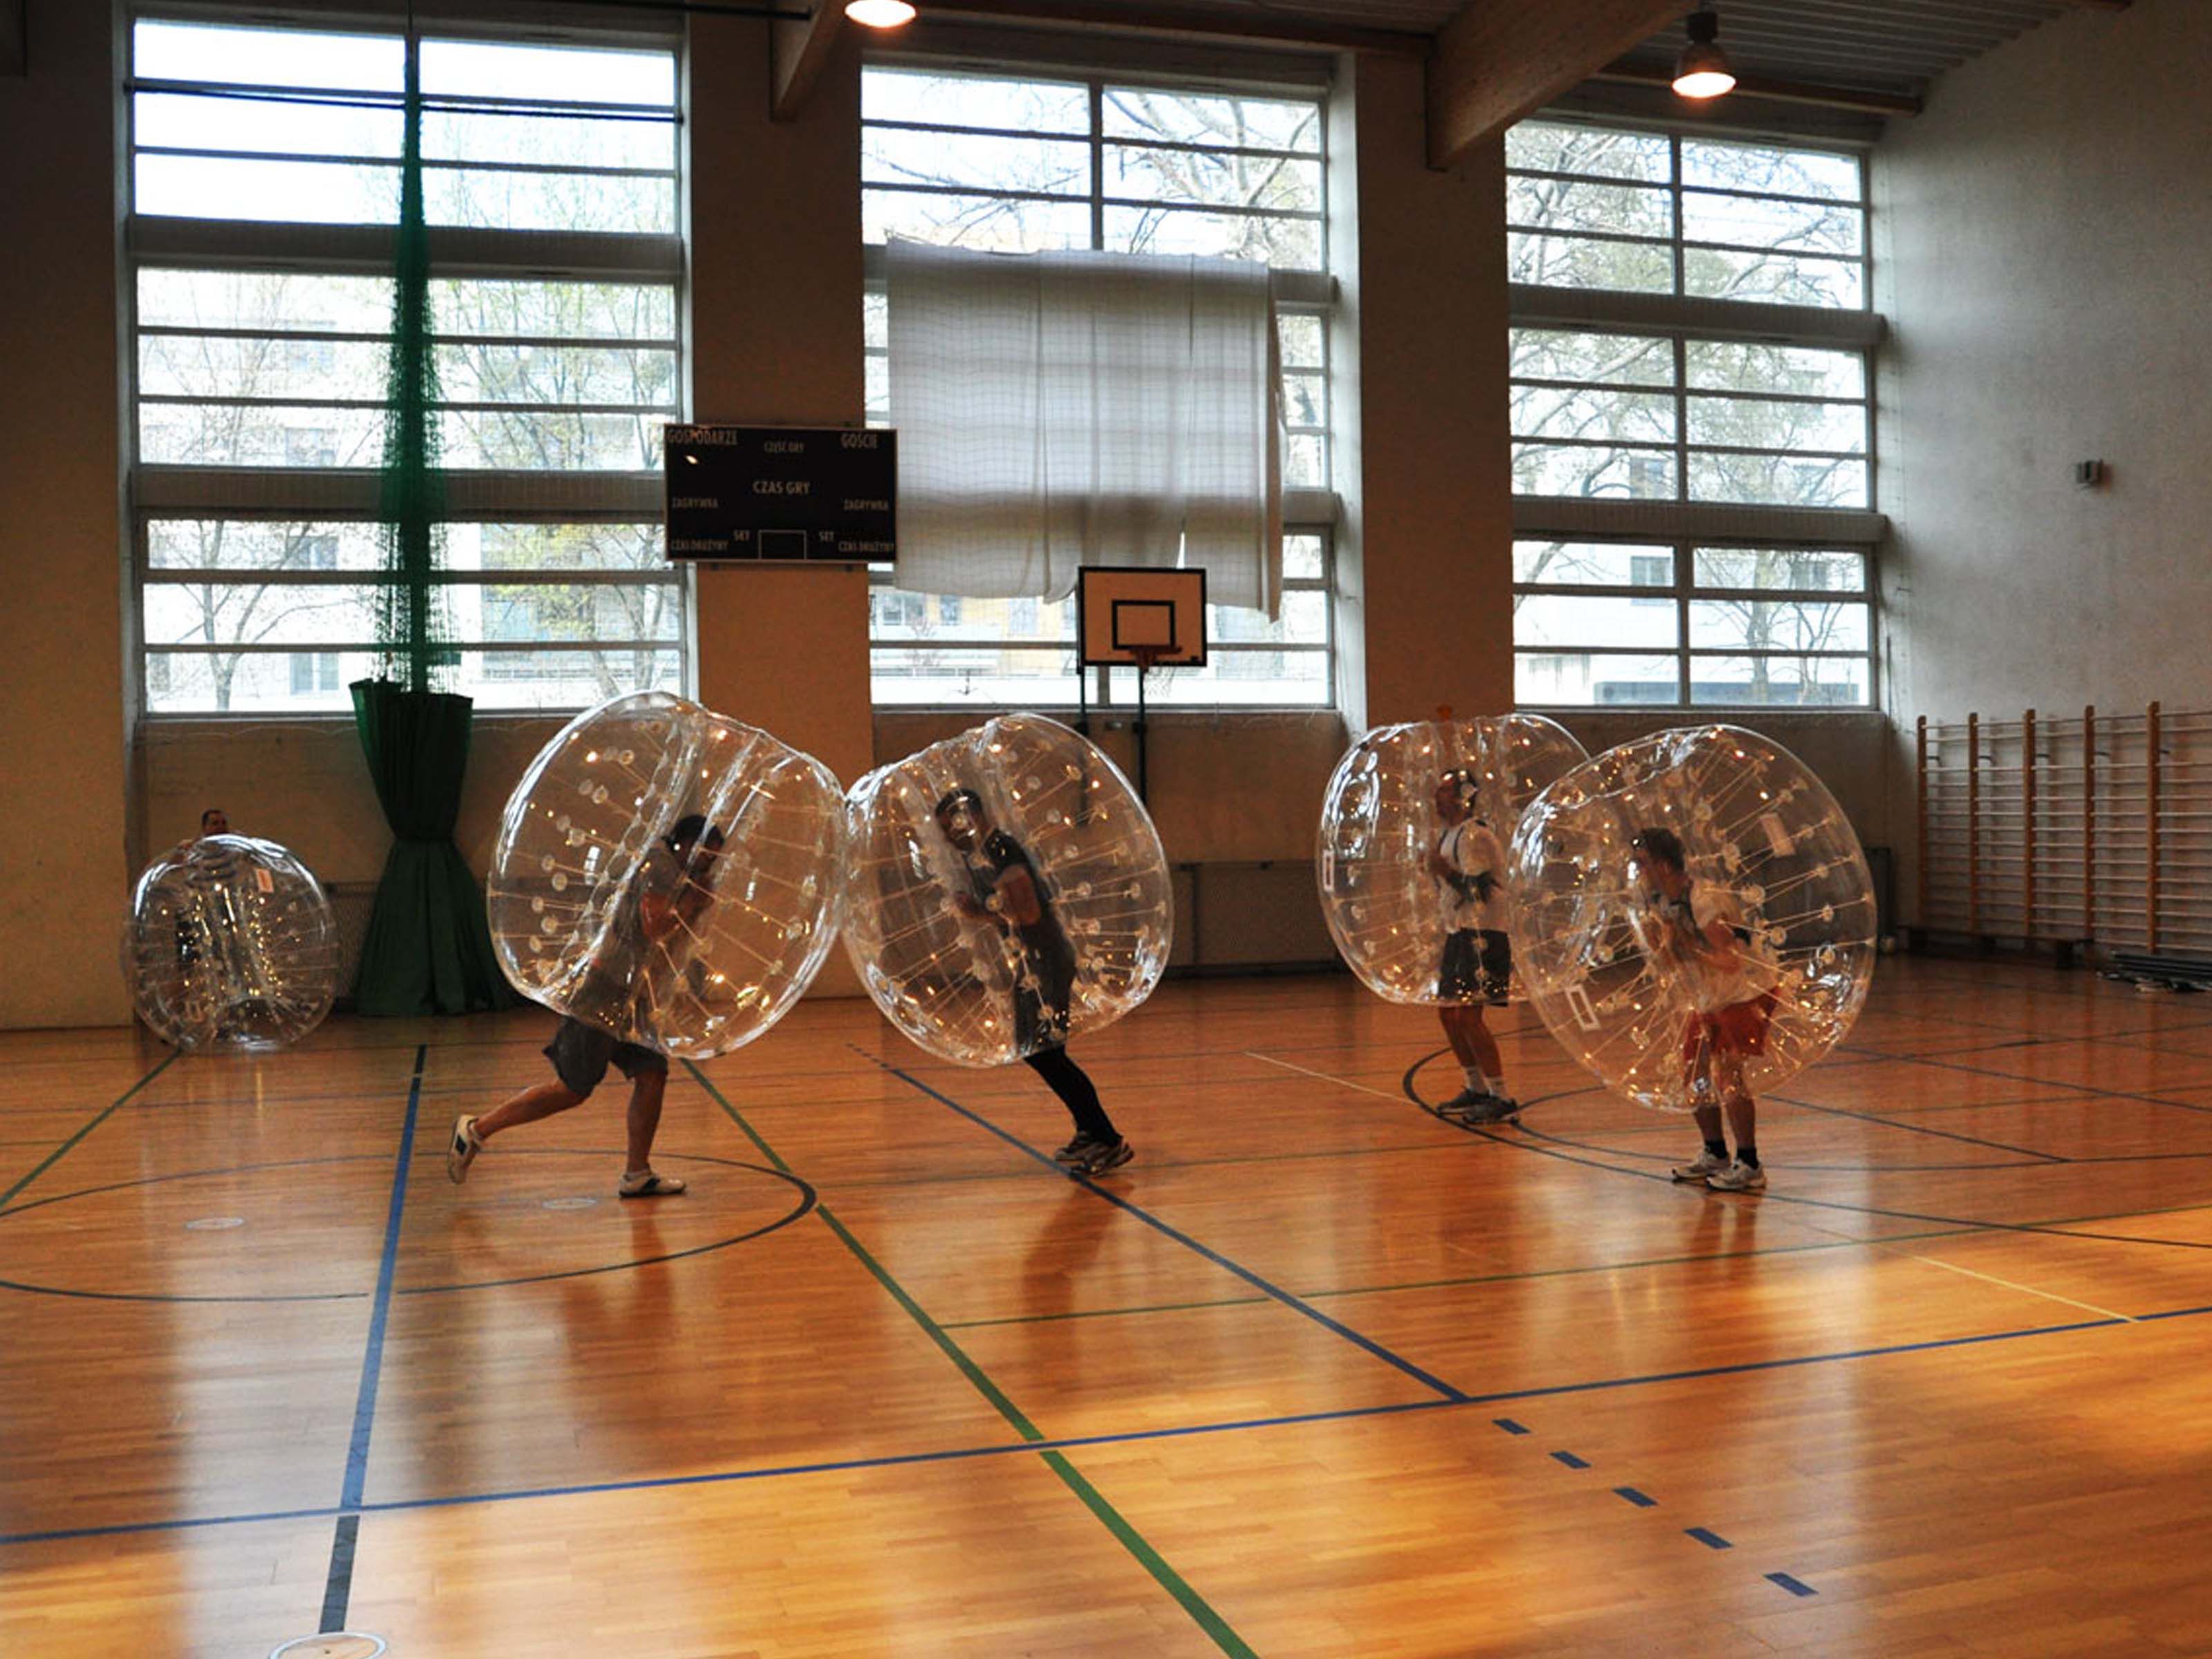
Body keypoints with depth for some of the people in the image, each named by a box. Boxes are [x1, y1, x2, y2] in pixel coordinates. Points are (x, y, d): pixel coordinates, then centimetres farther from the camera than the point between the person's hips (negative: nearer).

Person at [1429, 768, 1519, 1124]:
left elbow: (1480, 890, -22)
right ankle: (1477, 1090, 25)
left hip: (1482, 936, -10)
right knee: (1448, 1013, 14)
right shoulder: (1450, 836, 16)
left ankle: (1502, 1099, -9)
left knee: (1468, 1016, -14)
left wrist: (1444, 871, -22)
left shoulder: (1473, 836, -15)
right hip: (1460, 934, 10)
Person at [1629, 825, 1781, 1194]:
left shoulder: (1704, 900, -28)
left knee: (1727, 1074, -16)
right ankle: (1715, 1155, 24)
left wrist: (1685, 945, -29)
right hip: (1710, 998, 9)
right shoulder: (1660, 902, 0)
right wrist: (1667, 944, -14)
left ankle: (1749, 1166, -7)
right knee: (1695, 1072, 9)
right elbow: (1671, 962, 5)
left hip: (1749, 991, -9)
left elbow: (1731, 962, -33)